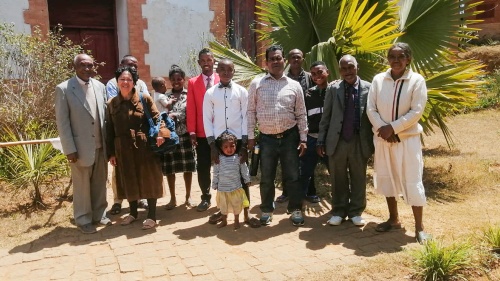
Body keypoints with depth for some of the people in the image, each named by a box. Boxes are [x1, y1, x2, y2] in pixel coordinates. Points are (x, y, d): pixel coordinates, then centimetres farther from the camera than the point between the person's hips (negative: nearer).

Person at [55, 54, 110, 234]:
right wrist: (69, 149, -13)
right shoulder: (64, 89, -8)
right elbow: (62, 121, -9)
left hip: (101, 145, 5)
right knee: (82, 185, 7)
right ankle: (83, 219, 23)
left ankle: (99, 214, 31)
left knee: (100, 182, 15)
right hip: (81, 146, -5)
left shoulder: (100, 86, 7)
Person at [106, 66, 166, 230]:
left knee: (149, 179, 3)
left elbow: (156, 118, -4)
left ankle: (152, 215, 14)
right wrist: (111, 153, 3)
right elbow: (110, 130, 6)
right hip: (123, 149, 3)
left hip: (145, 146, -3)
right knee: (129, 180, 13)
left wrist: (160, 133, -23)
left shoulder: (144, 98, -2)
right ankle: (133, 212, 30)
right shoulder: (111, 104, 5)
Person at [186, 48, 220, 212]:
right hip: (201, 133, 1)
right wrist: (192, 131, -6)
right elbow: (191, 108, 1)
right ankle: (206, 198, 20)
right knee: (203, 167, 6)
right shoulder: (192, 82, 6)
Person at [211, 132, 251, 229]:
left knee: (237, 204, 9)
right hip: (222, 188, 1)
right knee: (223, 205, 15)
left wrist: (247, 180, 8)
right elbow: (216, 173, 2)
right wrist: (214, 184, 6)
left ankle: (236, 220, 28)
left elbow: (244, 170, 4)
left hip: (236, 187, -1)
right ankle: (224, 221, 32)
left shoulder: (239, 158, -6)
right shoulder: (219, 159, -5)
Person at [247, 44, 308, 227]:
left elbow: (301, 115, 5)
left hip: (289, 137, 0)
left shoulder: (294, 85, 3)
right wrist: (250, 137, -2)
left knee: (292, 176, 7)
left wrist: (303, 139, 1)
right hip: (266, 138, 0)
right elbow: (251, 112, 2)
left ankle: (296, 210, 21)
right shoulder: (257, 84, 1)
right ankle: (266, 211, 25)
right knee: (266, 178, 10)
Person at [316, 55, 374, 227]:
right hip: (337, 141, 1)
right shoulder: (333, 89, 3)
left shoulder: (369, 88, 0)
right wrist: (321, 141, 0)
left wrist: (374, 141, -2)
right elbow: (326, 117, 3)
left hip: (360, 142, 0)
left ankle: (356, 212, 25)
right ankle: (339, 212, 24)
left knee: (358, 179, 10)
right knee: (338, 180, 9)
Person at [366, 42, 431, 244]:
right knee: (386, 179, 13)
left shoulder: (417, 80, -7)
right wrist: (382, 129, -14)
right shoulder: (378, 79, 2)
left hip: (407, 138, -4)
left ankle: (419, 227, 10)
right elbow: (371, 108, 0)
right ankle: (394, 219, 30)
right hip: (382, 138, 4)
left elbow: (416, 112, -12)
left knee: (412, 182, -2)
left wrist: (393, 128, -16)